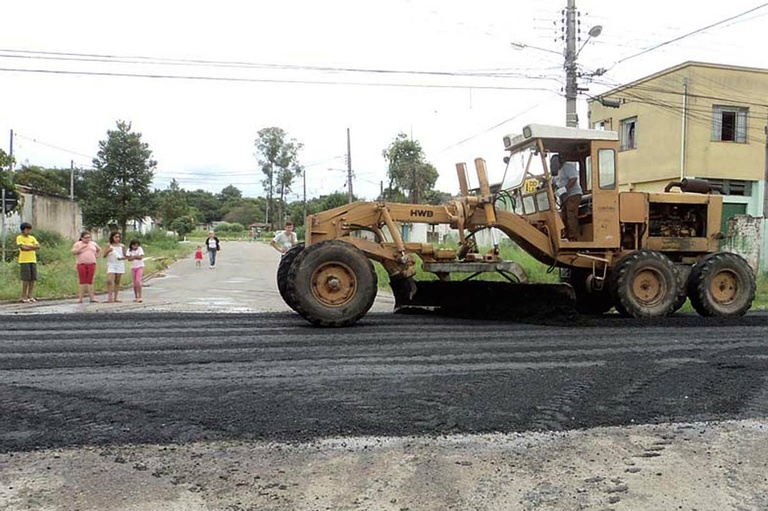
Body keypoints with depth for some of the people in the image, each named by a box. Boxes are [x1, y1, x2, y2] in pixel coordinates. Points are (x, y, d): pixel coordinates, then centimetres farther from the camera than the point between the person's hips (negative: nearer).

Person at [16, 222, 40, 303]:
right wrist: (33, 248, -6)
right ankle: (24, 296, 1)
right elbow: (22, 248, -14)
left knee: (33, 279, 1)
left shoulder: (32, 238, 15)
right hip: (24, 261, -5)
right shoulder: (19, 238, -1)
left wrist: (27, 246, -10)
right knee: (26, 279, -7)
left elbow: (38, 246, 2)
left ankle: (30, 296, 8)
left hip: (33, 260, 5)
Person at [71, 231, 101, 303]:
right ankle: (80, 298, -3)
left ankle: (92, 298, -2)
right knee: (82, 282, -4)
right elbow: (73, 252, -8)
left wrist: (95, 255, 12)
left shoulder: (93, 244, 13)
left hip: (91, 264, 2)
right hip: (81, 264, -2)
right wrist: (81, 248, -15)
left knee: (90, 281, 0)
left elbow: (99, 249, 27)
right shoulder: (77, 244, 4)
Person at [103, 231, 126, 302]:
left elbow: (125, 256, 9)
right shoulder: (109, 246, 5)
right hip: (111, 265, -1)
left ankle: (115, 297, 9)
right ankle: (109, 297, -12)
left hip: (120, 265, 1)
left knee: (117, 282, 4)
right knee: (109, 281, -15)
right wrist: (108, 251, -15)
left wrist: (122, 258, -13)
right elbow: (104, 255, 3)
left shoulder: (122, 246, 6)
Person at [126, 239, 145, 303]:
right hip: (133, 267, 4)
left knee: (138, 281, -17)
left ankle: (140, 296, -18)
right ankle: (136, 297, 17)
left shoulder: (140, 249, -6)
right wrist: (136, 257, -21)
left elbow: (141, 257, -17)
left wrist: (133, 257, -17)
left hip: (140, 267, -4)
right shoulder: (129, 250, 0)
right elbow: (129, 259, -9)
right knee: (134, 282, 8)